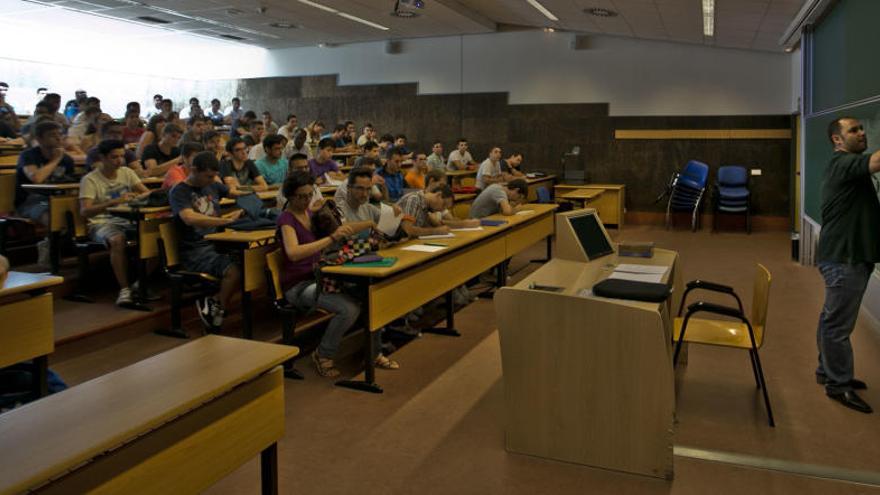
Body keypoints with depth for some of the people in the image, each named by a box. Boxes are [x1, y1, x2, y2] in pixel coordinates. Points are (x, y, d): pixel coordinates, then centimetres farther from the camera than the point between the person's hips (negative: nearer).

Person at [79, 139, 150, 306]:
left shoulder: (127, 172, 11)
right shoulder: (90, 180, -5)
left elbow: (147, 193, 3)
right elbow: (84, 211, -16)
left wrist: (136, 196, -21)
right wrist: (113, 201, -29)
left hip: (127, 220, 5)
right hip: (101, 223, -4)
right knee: (118, 240, -38)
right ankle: (124, 289, -29)